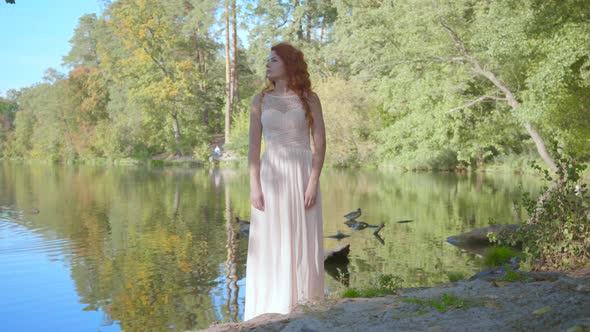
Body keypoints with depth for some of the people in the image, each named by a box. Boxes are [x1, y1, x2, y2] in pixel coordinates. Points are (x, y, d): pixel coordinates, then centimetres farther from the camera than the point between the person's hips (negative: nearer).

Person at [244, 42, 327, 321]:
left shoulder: (309, 98, 3)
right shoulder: (260, 100, 6)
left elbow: (320, 143, -1)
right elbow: (254, 146, 3)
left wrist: (313, 182, -10)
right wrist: (254, 186, -6)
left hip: (302, 175, -1)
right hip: (271, 176, 1)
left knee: (303, 241, 2)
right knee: (269, 243, 1)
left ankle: (305, 304, 12)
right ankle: (272, 309, 10)